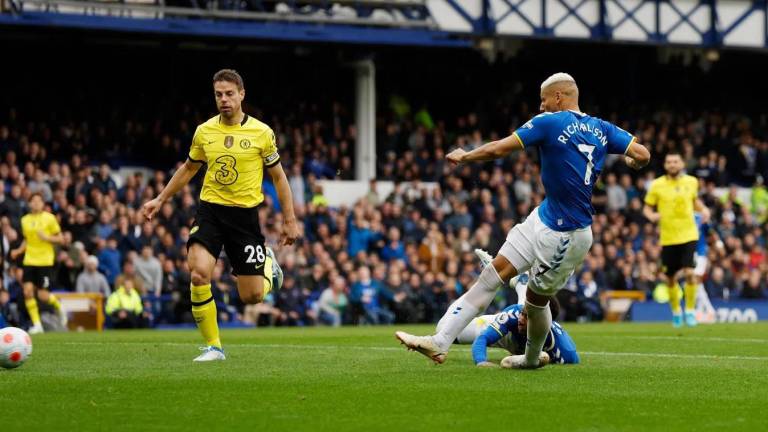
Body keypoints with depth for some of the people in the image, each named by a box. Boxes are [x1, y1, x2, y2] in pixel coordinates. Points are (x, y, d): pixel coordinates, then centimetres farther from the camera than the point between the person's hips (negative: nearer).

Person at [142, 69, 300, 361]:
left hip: (245, 214, -2)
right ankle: (213, 346, -10)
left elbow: (278, 176, 6)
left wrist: (290, 220, 4)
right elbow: (188, 168, 21)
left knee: (251, 296, -1)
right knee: (198, 273, -23)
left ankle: (268, 265, 36)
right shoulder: (204, 131, 3)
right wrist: (160, 200, 20)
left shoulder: (261, 132, -4)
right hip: (210, 209, 2)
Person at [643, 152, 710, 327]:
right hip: (668, 238, 0)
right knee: (670, 278, 6)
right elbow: (647, 208, 5)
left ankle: (690, 310, 1)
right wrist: (651, 215, -17)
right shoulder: (657, 185, -2)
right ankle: (675, 311, 29)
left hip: (689, 235, 0)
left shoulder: (691, 182, 5)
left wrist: (703, 209, 3)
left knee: (689, 273, -15)